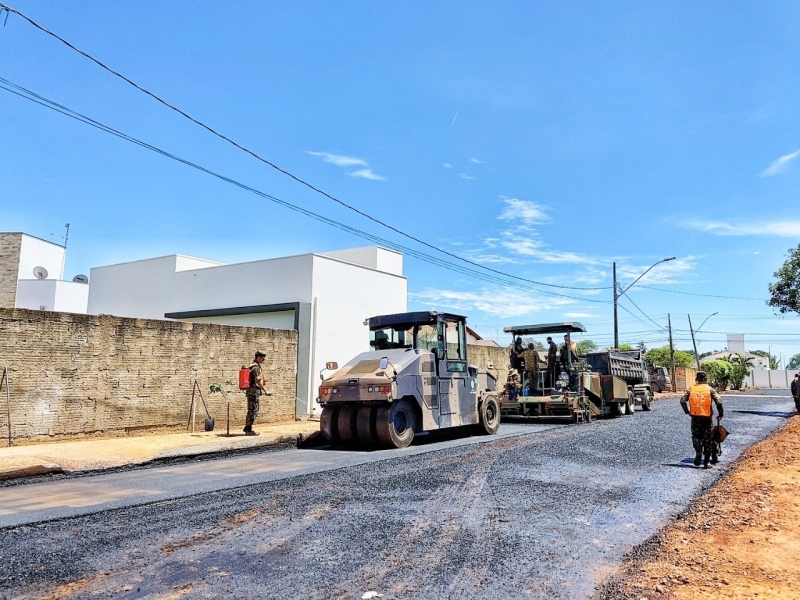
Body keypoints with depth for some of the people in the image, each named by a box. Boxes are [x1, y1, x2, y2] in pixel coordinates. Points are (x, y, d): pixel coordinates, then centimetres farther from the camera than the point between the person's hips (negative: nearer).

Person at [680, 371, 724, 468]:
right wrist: (720, 414, 0)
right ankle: (706, 462, 10)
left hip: (695, 417, 1)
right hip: (707, 417, 0)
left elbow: (682, 400, -3)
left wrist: (687, 411, 8)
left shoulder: (691, 389, 5)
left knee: (696, 437, 16)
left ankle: (698, 452, -8)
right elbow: (719, 401, -10)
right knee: (707, 439, 8)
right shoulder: (710, 389, 1)